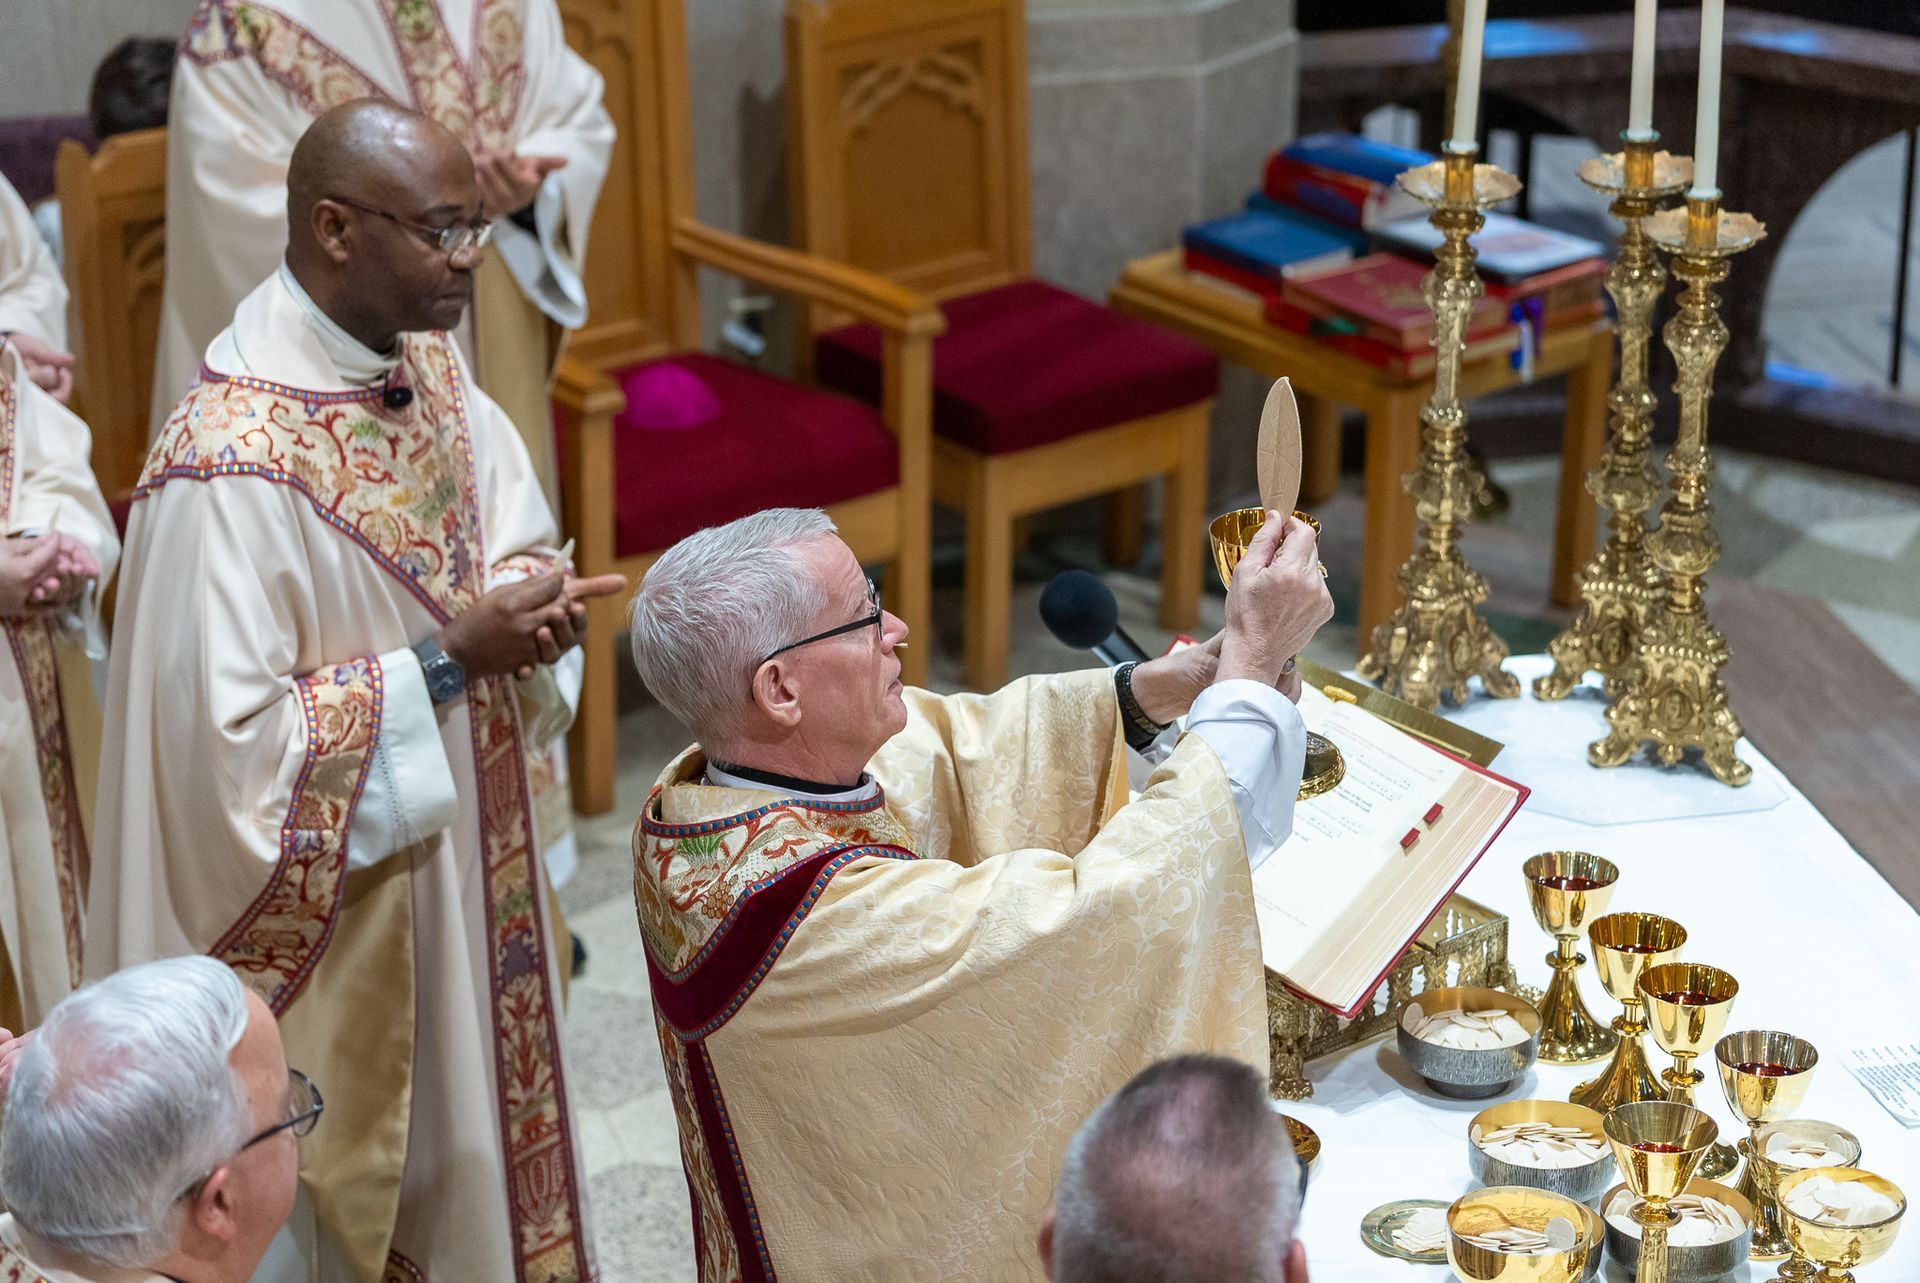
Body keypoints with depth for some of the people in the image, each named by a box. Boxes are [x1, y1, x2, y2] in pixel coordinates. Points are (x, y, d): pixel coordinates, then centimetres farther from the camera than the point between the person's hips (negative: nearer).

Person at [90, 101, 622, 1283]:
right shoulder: (228, 470, -28)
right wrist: (448, 660, -25)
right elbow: (230, 741, -27)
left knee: (479, 1147, 23)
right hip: (333, 928, -8)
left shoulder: (430, 369, -1)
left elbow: (515, 548, 12)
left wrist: (526, 606, -11)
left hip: (462, 865, 8)